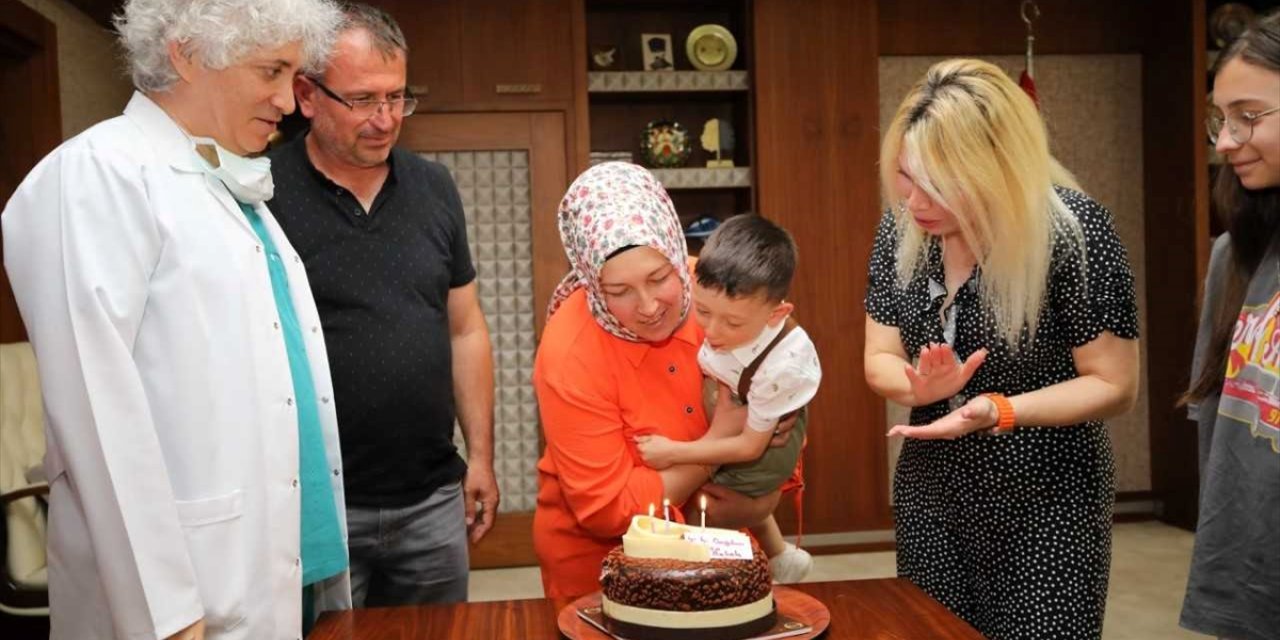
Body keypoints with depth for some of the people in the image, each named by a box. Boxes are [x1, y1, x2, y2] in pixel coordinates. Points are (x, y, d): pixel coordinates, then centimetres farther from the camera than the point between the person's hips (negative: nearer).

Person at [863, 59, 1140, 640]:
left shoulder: (1073, 229, -19)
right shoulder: (902, 228, -5)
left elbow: (1114, 385, -14)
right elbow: (879, 361, 1)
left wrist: (998, 411, -29)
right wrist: (924, 385, -21)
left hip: (1045, 511, -4)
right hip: (929, 501, 5)